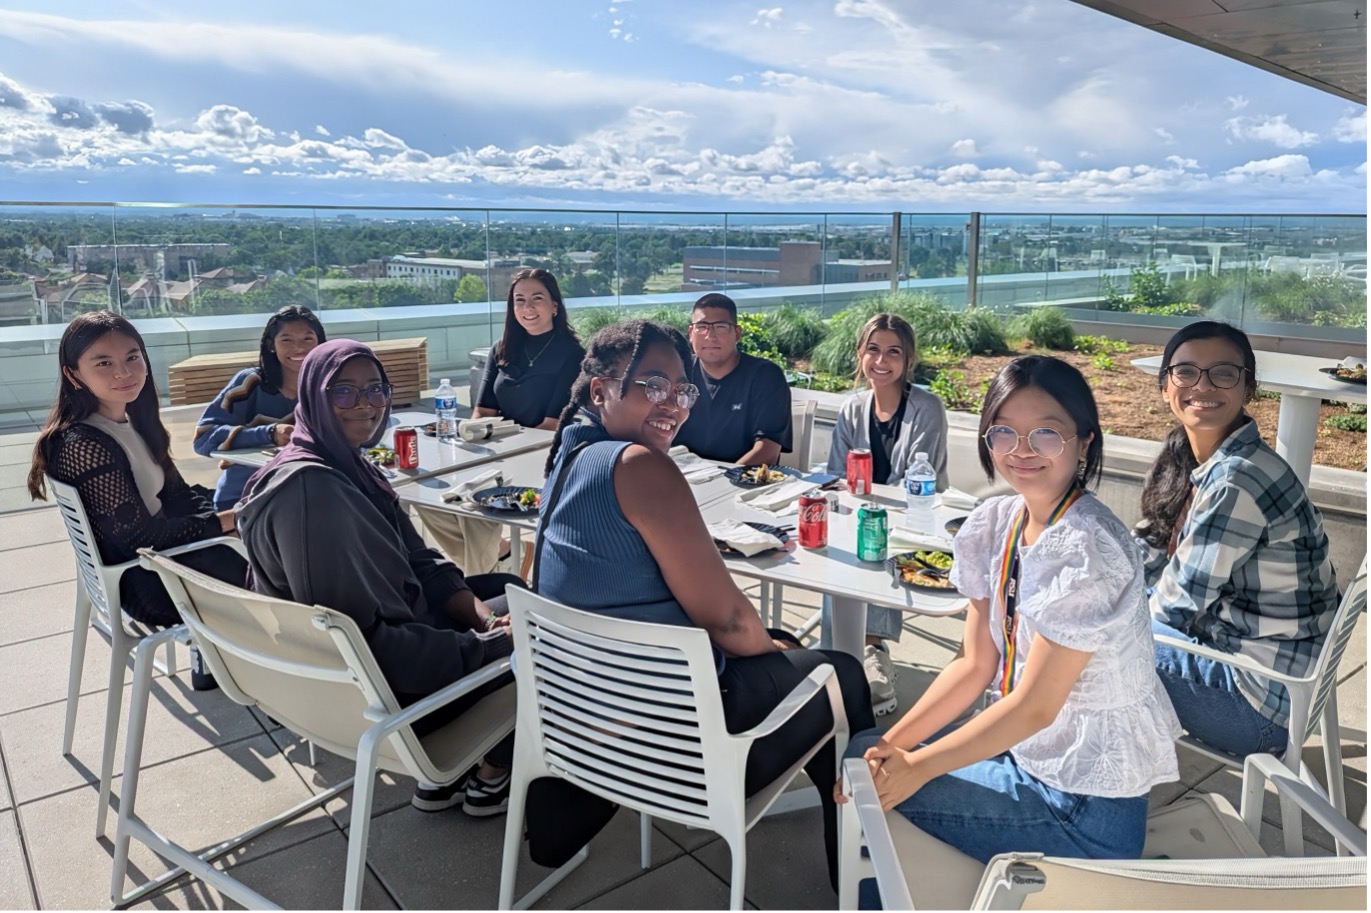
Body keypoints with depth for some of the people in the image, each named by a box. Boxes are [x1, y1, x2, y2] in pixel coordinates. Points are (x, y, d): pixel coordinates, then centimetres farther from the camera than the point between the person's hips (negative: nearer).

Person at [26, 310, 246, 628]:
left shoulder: (134, 420, 1)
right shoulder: (83, 447, -25)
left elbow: (177, 494, 5)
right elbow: (140, 535, -23)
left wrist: (231, 519, -10)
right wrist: (225, 521, -17)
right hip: (142, 582, -8)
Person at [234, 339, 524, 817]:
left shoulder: (350, 468, 4)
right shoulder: (309, 487, -27)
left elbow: (422, 565, 6)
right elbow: (368, 638, -30)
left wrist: (482, 614, -10)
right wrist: (491, 642, -26)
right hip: (366, 693, -9)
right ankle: (491, 777, 24)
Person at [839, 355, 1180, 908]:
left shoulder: (1086, 550, -25)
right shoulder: (993, 525, -2)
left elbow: (1035, 705, -22)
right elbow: (974, 665, 2)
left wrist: (916, 767, -20)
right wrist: (894, 743, -7)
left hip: (1086, 803, -7)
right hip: (1027, 748, 7)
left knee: (874, 791, -11)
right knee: (864, 754, 8)